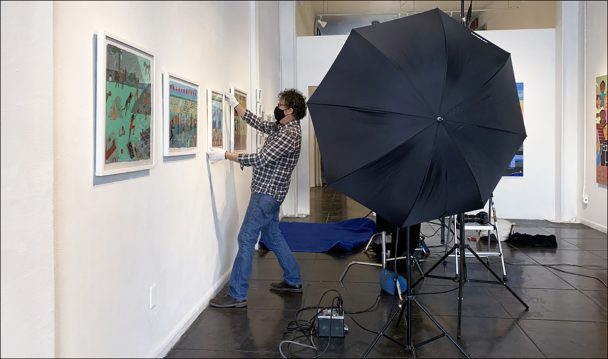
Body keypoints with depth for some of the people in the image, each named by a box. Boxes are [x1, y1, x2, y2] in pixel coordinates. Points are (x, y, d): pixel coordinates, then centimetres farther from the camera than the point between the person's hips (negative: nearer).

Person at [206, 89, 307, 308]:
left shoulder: (290, 133, -18)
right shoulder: (280, 127, 11)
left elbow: (261, 159, -24)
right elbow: (257, 123, 23)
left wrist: (225, 155, -21)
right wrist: (235, 104, 19)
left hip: (267, 193, -10)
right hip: (270, 192, 10)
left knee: (246, 239, -7)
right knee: (272, 236, 18)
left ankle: (237, 295, -2)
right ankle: (293, 281, 29)